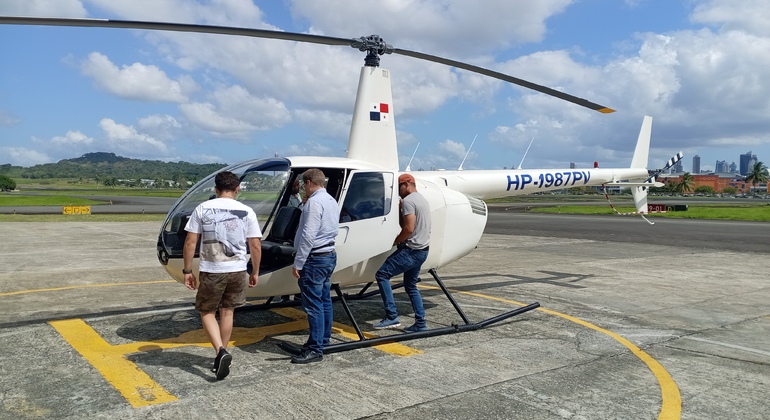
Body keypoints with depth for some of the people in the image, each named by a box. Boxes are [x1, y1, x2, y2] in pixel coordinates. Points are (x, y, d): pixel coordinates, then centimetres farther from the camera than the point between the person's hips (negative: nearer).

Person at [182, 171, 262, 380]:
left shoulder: (203, 208, -3)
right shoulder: (246, 211, 0)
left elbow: (190, 242, -4)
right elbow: (256, 245, 0)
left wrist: (187, 270, 4)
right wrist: (255, 272, 11)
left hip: (211, 271, -2)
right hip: (237, 270, 2)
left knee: (206, 312, 14)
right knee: (227, 312, 18)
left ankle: (221, 351, -5)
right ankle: (222, 355, 26)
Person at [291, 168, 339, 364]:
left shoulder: (314, 202, -16)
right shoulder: (332, 201, 14)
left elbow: (308, 236, -21)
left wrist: (298, 263, -16)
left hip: (315, 259, -10)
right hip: (329, 255, 10)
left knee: (313, 305, -6)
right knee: (325, 301, 16)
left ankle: (315, 349, -2)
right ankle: (323, 341, 26)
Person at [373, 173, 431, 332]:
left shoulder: (408, 201, -13)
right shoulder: (423, 199, 18)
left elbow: (409, 228, -22)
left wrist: (395, 241, -8)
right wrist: (401, 209, 15)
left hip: (411, 250, -10)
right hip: (422, 250, 10)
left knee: (382, 274, -8)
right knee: (411, 286, 17)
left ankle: (392, 317, -11)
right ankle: (420, 323, 16)